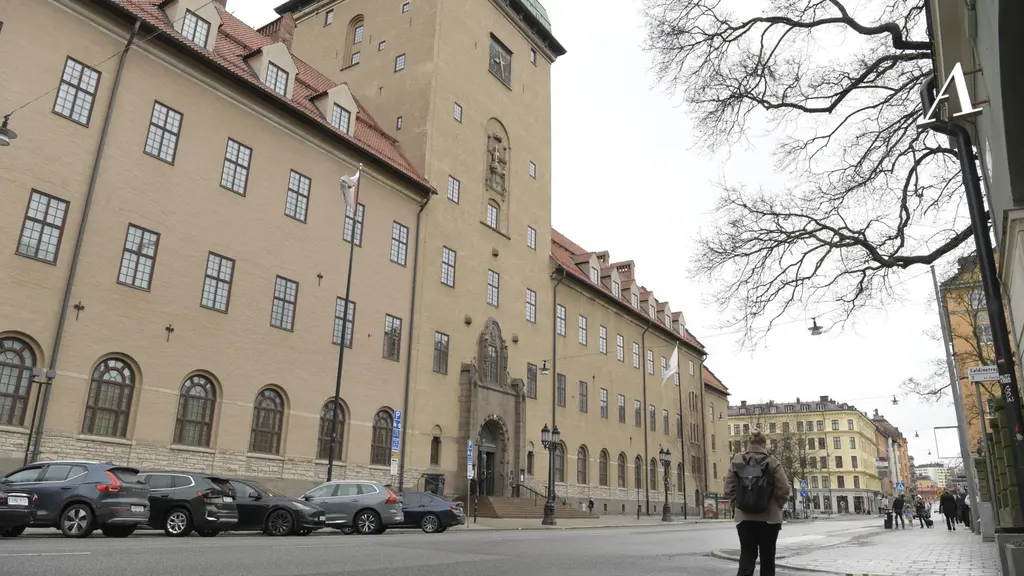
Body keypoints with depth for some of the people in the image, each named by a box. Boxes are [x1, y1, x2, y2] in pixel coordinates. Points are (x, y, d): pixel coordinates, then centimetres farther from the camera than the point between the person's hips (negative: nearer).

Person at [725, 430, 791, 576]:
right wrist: (778, 505, 11)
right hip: (769, 517, -1)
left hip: (744, 516, 1)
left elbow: (729, 489, -2)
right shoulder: (772, 462, -6)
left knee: (747, 554, 5)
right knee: (767, 556, 12)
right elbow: (784, 490, -7)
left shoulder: (737, 461, -1)